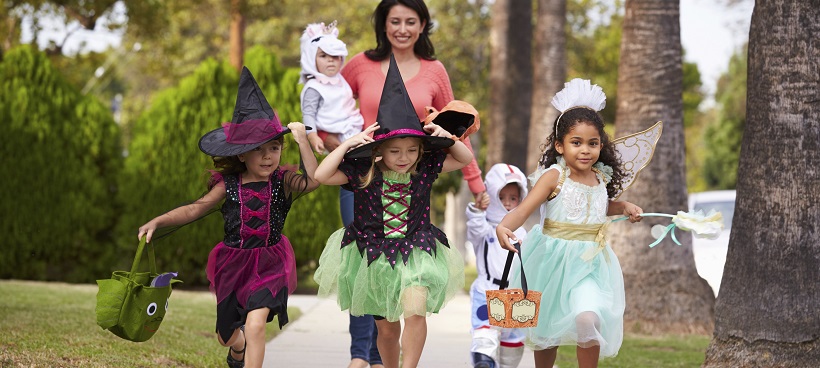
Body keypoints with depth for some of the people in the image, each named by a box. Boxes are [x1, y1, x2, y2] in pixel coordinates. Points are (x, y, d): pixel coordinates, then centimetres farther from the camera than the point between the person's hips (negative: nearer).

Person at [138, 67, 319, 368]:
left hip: (269, 264, -3)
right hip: (233, 264, 3)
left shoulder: (283, 182, -9)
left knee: (255, 325, -23)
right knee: (227, 337, 17)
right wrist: (157, 222, -11)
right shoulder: (229, 185, -5)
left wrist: (302, 141, -29)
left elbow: (314, 180, -28)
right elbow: (195, 209, -2)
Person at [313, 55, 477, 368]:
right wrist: (349, 144, -21)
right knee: (387, 329, 11)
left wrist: (447, 138, -10)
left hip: (415, 253, 0)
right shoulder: (363, 172, -10)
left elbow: (465, 159, 7)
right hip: (374, 256, 0)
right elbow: (321, 175, -18)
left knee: (415, 310, -25)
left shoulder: (424, 168, -4)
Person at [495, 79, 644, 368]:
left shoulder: (601, 177, 2)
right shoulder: (554, 176, -13)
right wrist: (504, 227, -44)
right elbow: (525, 208, -26)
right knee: (545, 328, 14)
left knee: (588, 318, -22)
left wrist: (623, 207, 12)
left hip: (589, 263, 2)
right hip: (553, 258, -2)